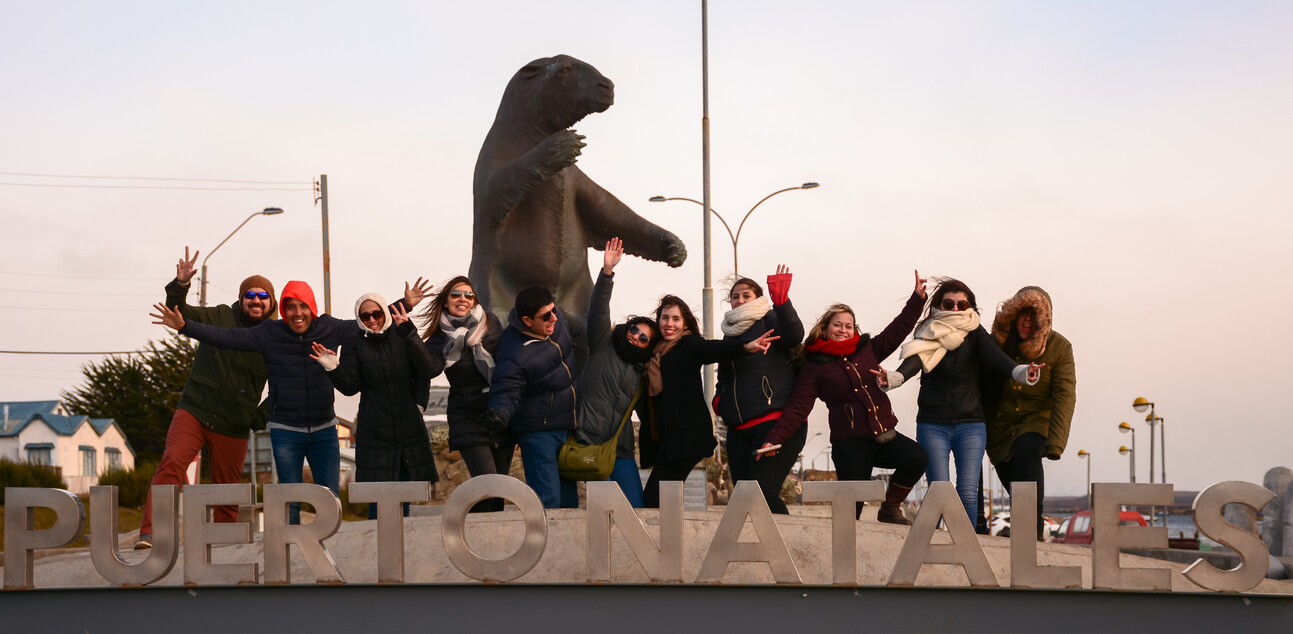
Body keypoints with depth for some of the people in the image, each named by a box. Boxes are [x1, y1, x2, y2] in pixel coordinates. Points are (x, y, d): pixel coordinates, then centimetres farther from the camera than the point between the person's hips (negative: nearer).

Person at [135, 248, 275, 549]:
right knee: (172, 463, -22)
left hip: (234, 428, 2)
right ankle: (150, 533, -27)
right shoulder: (221, 318, 3)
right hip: (195, 411, -2)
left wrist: (262, 416, 3)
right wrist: (181, 285, -24)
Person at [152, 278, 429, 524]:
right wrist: (184, 326, -20)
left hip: (324, 430, 2)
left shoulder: (330, 329, -2)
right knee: (291, 501, -1)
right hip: (286, 432, -2)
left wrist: (405, 305, 7)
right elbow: (225, 337, -11)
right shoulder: (269, 334, -7)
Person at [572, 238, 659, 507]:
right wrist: (607, 272, -17)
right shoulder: (604, 347, 8)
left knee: (635, 509, -8)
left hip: (619, 449, 4)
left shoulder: (643, 372, 19)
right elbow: (598, 310, -6)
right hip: (586, 442, -4)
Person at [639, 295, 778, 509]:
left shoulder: (690, 345, -1)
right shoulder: (655, 352, 18)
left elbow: (714, 349, -21)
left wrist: (746, 347, -40)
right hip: (661, 438, 7)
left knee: (653, 498, -15)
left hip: (686, 435, -7)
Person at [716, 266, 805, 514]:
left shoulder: (770, 320, 0)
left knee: (763, 489, -22)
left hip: (776, 423, -8)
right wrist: (718, 399, 14)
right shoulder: (730, 333, 22)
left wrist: (781, 301, -37)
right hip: (739, 430, 8)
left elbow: (794, 335, -24)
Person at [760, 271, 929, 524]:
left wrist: (917, 297, 2)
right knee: (850, 510, -12)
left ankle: (890, 508, 0)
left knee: (917, 457, -21)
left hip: (884, 435, 4)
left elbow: (899, 328, 14)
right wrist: (774, 438, -15)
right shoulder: (815, 367, 2)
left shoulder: (868, 349, 12)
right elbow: (798, 408, -4)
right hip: (850, 444, -4)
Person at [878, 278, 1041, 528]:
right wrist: (893, 378, -41)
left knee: (968, 492, -7)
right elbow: (913, 360, -17)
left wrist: (1019, 372, -38)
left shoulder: (975, 334, 4)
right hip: (932, 425, -1)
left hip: (970, 425, 1)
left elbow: (995, 356, -16)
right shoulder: (928, 336, 2)